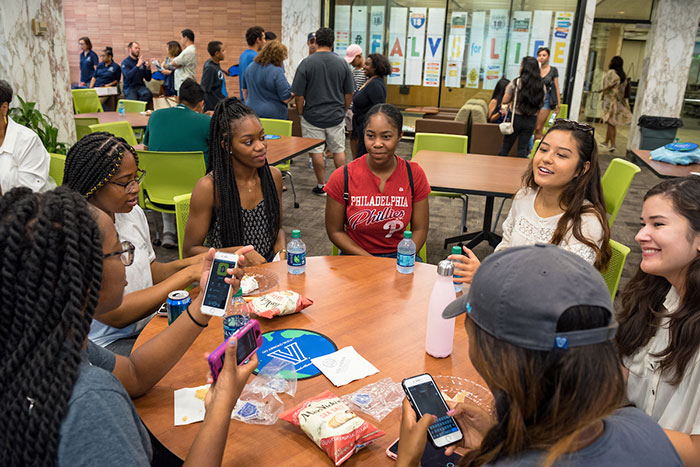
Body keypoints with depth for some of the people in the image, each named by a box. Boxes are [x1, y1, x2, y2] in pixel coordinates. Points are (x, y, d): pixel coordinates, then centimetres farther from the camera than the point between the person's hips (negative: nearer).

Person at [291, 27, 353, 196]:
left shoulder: (306, 63, -10)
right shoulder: (342, 63, -2)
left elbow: (298, 94, -8)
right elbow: (349, 93, 4)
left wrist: (301, 113, 6)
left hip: (313, 116, -2)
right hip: (336, 116, 3)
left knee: (316, 151, 7)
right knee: (339, 150, 13)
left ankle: (322, 186, 13)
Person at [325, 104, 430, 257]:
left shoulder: (414, 174, -5)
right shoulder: (342, 177, -9)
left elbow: (420, 229, 1)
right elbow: (335, 232, -3)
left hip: (399, 255, 1)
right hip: (356, 255, -1)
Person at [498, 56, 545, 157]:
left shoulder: (516, 82, -11)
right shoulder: (541, 86, -1)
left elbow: (505, 101, -9)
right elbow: (540, 104, 7)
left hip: (516, 118, -3)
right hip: (531, 120, 3)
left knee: (505, 147, 7)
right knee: (523, 149, 10)